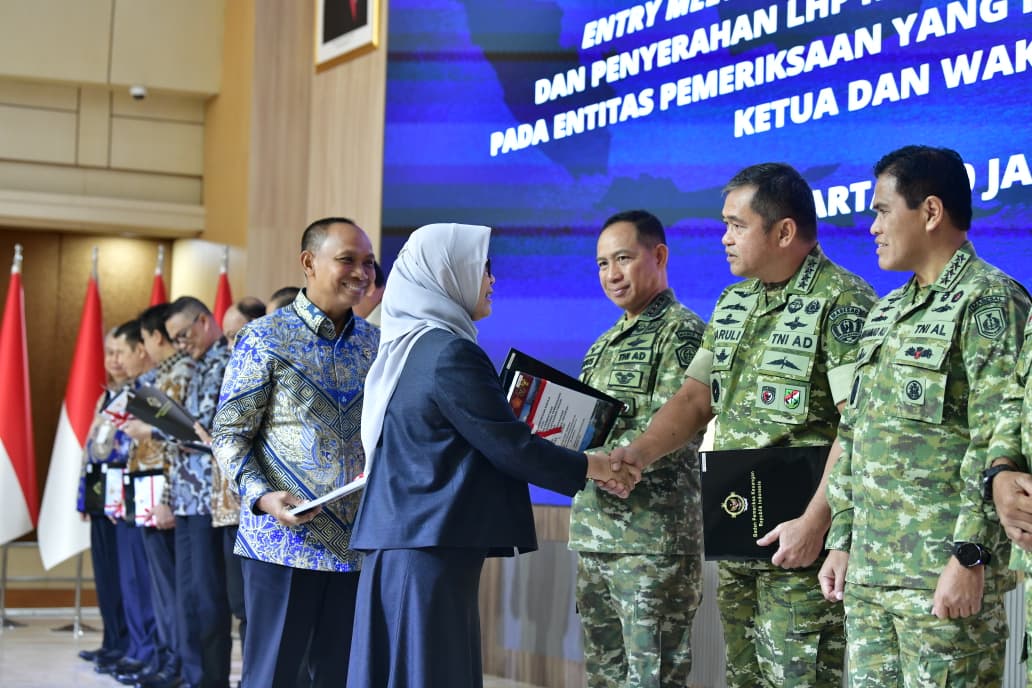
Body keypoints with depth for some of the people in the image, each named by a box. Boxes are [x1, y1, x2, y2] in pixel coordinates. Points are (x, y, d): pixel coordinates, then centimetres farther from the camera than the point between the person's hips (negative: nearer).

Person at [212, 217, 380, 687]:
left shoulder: (376, 344, 11)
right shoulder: (264, 338, -2)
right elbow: (229, 433, -4)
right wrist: (263, 497, -18)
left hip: (356, 543, 4)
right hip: (284, 539, -4)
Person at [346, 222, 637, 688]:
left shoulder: (405, 347, 14)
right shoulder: (450, 353, -15)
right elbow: (507, 445, -14)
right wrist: (589, 468, -2)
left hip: (397, 538, 9)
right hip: (434, 546, -9)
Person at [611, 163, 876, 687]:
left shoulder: (843, 304, -12)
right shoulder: (733, 304, 15)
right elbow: (696, 397, 18)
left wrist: (814, 524, -23)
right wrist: (639, 452, 2)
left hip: (798, 540, -8)